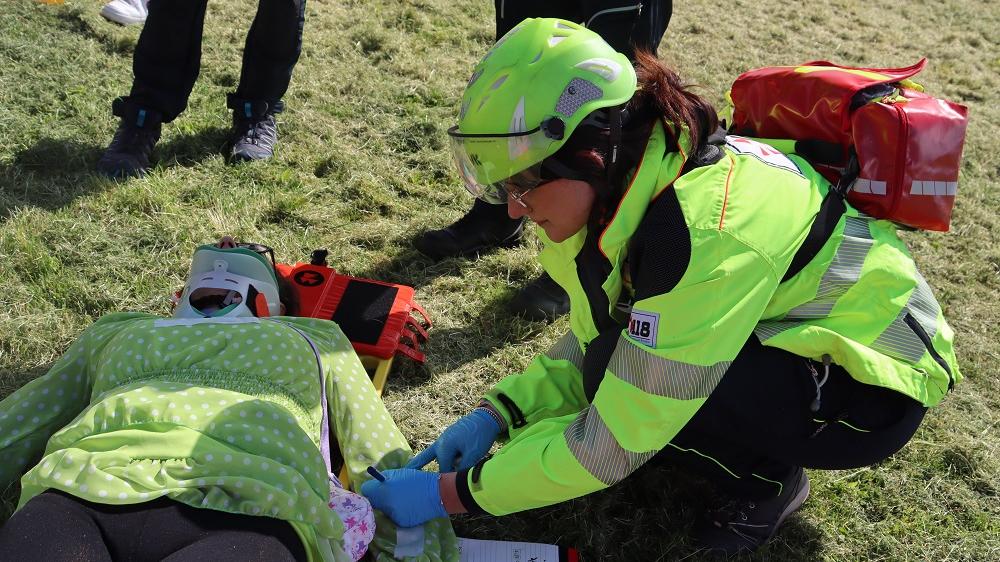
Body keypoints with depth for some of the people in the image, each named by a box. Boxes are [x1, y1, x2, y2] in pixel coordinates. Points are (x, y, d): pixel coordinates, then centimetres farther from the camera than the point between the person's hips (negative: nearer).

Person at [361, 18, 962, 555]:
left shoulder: (705, 233, -35)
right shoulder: (630, 174, -10)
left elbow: (614, 446, -29)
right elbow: (591, 342, 2)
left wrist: (451, 493, -23)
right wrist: (495, 417, -10)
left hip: (874, 386, -8)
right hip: (784, 340, 8)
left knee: (621, 375, -26)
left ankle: (767, 478, -1)